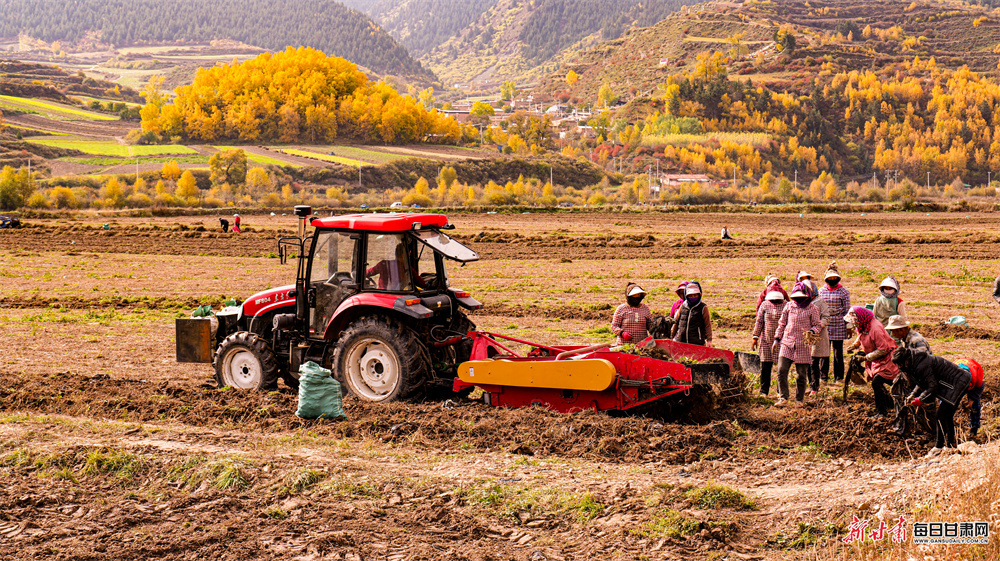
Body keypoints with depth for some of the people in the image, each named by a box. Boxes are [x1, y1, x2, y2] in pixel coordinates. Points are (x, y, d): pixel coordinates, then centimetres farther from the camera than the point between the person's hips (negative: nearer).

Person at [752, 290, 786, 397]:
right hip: (766, 340, 0)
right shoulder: (765, 305, 5)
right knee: (765, 366, 0)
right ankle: (764, 391, 9)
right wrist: (755, 338, 1)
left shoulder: (786, 306, 4)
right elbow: (759, 322, 6)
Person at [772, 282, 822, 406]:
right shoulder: (789, 306, 9)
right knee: (782, 370, -9)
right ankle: (783, 397, -1)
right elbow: (782, 324, 16)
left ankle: (799, 399, 16)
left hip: (803, 345, -2)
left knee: (801, 374, 3)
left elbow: (817, 325, 4)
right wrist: (776, 340, 12)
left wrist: (811, 332, -18)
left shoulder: (812, 309, 1)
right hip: (787, 343, 2)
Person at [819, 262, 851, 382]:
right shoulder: (821, 291, 8)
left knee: (838, 351, 3)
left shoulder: (843, 292, 2)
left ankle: (839, 376, 11)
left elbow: (847, 309, 3)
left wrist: (848, 326, 0)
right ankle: (824, 375, 7)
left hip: (839, 325, -2)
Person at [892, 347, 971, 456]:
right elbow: (922, 384, 20)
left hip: (957, 384, -11)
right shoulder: (915, 363, 8)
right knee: (947, 416, 17)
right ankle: (950, 445, 26)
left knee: (942, 415, -10)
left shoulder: (922, 366, -25)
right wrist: (913, 395, 6)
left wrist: (921, 399, -16)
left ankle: (939, 447, -4)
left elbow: (933, 386, -24)